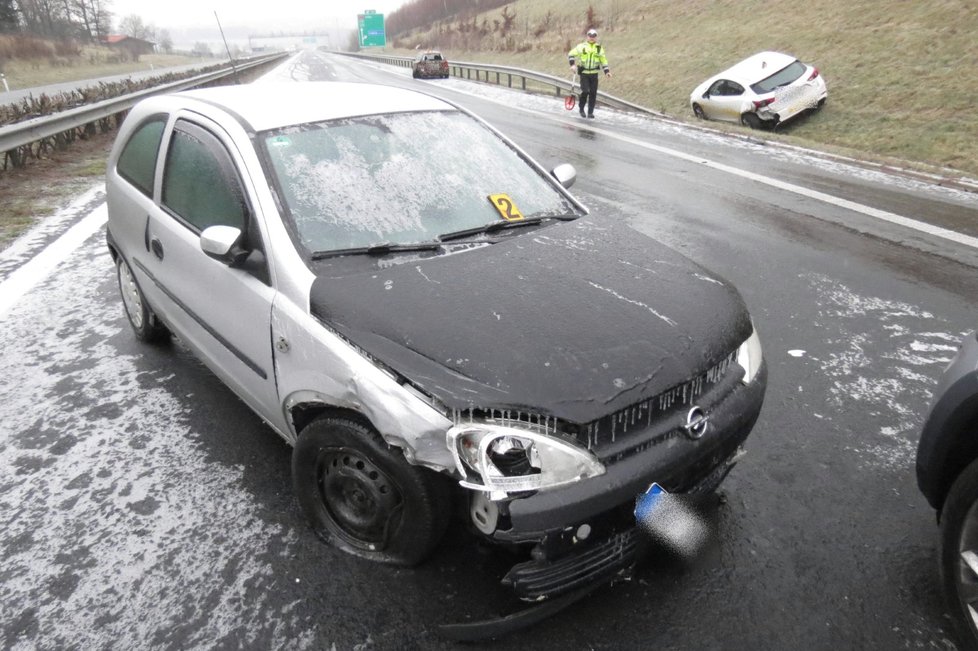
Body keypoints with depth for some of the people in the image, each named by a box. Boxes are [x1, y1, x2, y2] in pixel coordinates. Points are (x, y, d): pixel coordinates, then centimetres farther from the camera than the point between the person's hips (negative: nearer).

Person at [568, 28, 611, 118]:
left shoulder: (599, 48, 9)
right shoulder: (582, 46, 1)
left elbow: (603, 60, 16)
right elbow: (571, 54, 3)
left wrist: (607, 71, 6)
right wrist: (572, 64, -10)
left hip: (594, 73, 3)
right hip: (584, 73, -3)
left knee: (593, 93, -1)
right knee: (585, 91, -14)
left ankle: (590, 112, 9)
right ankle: (581, 108, 9)